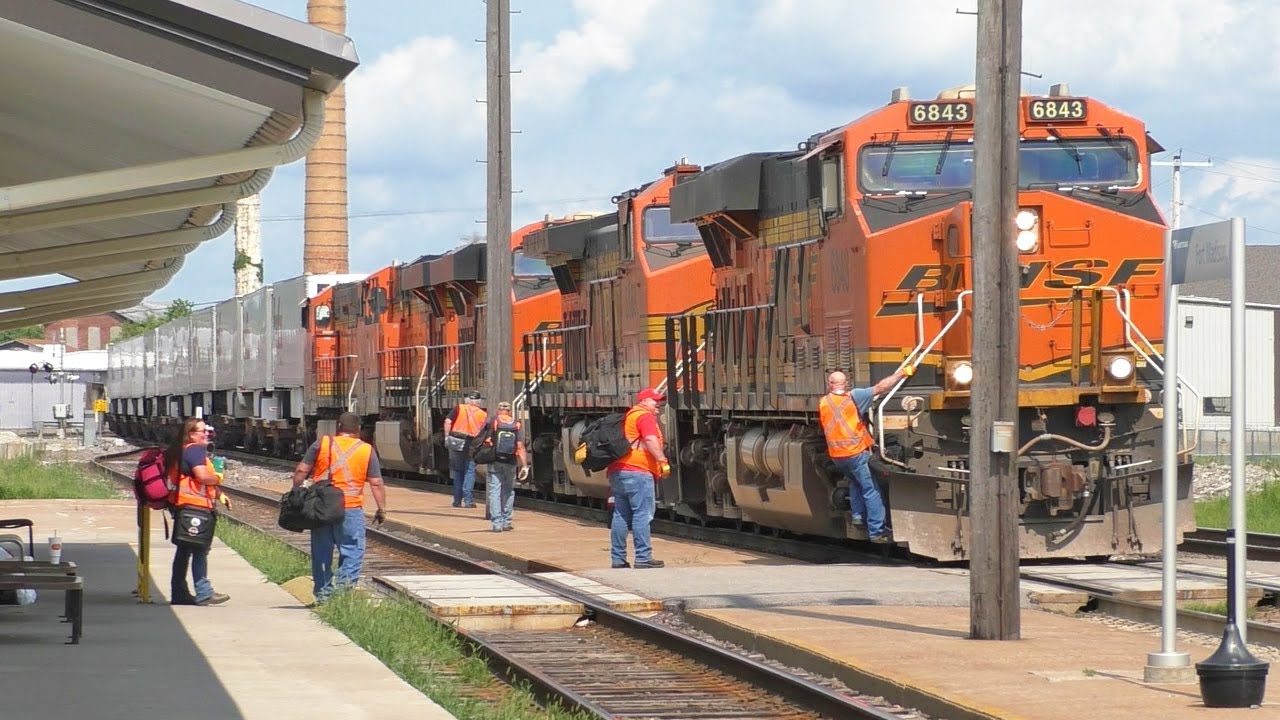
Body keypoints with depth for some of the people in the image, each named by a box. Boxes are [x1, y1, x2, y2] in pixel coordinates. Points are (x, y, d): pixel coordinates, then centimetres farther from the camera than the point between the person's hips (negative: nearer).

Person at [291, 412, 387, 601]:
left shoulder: (322, 444, 5)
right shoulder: (367, 450, 3)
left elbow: (301, 471, 3)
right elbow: (376, 483, 1)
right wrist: (381, 509, 7)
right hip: (350, 508, -2)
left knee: (321, 553, 11)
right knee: (351, 552, 3)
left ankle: (323, 594, 14)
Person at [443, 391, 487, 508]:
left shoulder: (459, 408, 3)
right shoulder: (482, 414, 5)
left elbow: (448, 421, -8)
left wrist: (447, 437, -3)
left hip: (456, 443, 1)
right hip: (471, 445, -1)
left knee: (457, 471, 12)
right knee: (470, 472, 5)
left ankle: (457, 500, 15)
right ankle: (468, 500, -5)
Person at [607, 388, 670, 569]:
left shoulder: (628, 416, 25)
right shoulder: (645, 416, -3)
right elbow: (651, 441, -19)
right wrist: (663, 461, -21)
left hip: (617, 471, 9)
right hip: (637, 472, -9)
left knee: (621, 515, 10)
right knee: (642, 514, -8)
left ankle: (618, 559, 11)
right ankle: (643, 558, -11)